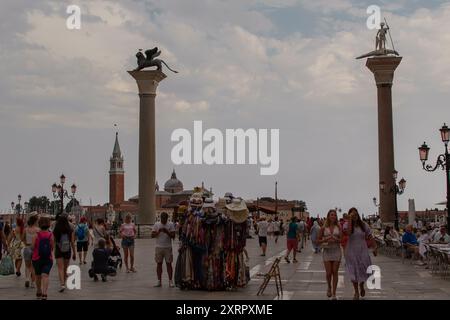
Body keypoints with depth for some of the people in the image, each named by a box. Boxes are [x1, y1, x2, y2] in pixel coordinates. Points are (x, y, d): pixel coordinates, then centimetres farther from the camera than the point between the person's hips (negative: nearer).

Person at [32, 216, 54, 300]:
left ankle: (39, 292, 33)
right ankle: (44, 293, -22)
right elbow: (52, 248, -1)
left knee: (38, 276, 17)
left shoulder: (36, 235, -8)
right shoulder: (51, 235, -5)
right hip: (48, 259, 0)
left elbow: (32, 247, -7)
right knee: (45, 275, -7)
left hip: (37, 258, 0)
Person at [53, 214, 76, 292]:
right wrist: (74, 253, 4)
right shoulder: (70, 230, -6)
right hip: (67, 251, 2)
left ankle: (62, 284, -19)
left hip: (58, 251, -2)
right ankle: (63, 283, 26)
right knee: (65, 268, 15)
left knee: (60, 268, -3)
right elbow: (72, 243, -4)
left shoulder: (55, 231, -7)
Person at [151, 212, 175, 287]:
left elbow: (173, 236, -6)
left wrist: (167, 232, -20)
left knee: (169, 264, -1)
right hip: (159, 247, 2)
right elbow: (152, 235, -1)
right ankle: (159, 281, 9)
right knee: (159, 264, 4)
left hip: (168, 247, -2)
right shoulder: (156, 224, 5)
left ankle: (170, 281, 2)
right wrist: (158, 231, -17)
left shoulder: (171, 225, 0)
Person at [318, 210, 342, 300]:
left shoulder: (338, 227, 3)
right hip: (327, 251, 0)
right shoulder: (324, 228, 1)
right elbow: (318, 240, 4)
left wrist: (335, 240, -17)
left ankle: (334, 294, 6)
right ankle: (329, 288, 27)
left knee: (335, 273, 0)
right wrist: (326, 239, -13)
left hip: (336, 251, 0)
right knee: (328, 273, -2)